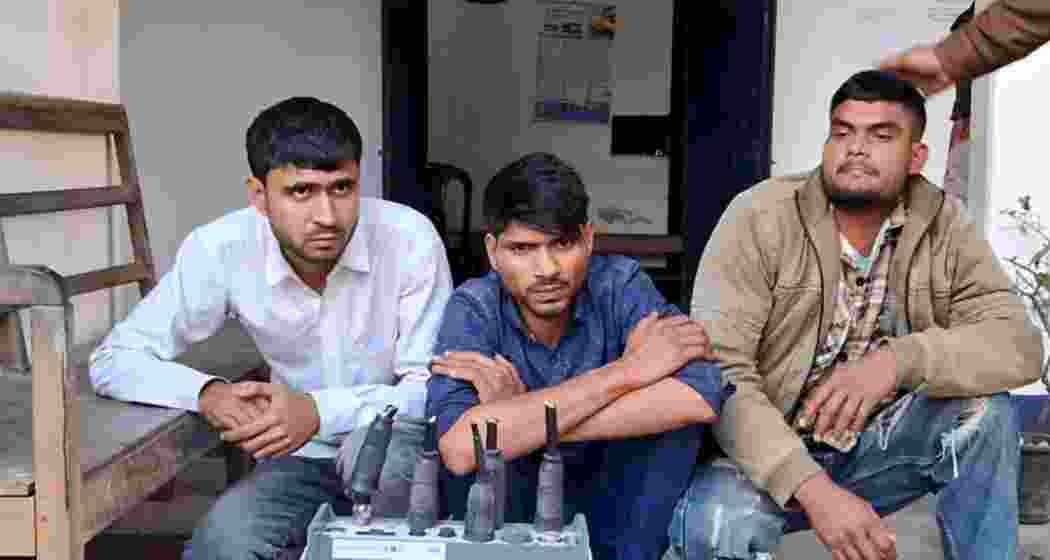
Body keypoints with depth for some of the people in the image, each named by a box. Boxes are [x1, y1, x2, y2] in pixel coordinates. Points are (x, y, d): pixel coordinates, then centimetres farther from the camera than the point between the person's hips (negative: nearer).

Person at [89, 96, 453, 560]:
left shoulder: (409, 238, -21)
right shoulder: (221, 249, -16)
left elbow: (433, 389, -16)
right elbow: (113, 361, -8)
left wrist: (321, 412, -32)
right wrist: (207, 393, -28)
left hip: (404, 452, 0)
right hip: (303, 457, 1)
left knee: (376, 449, -34)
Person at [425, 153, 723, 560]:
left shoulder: (619, 285, -16)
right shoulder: (474, 308, -19)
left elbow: (702, 397, -34)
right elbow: (459, 448, -37)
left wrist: (522, 418, -34)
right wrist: (625, 370, -33)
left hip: (610, 510, 1)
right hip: (504, 513, -1)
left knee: (674, 407, -25)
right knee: (480, 449, -31)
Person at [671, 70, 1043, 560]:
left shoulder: (942, 224, -3)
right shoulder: (760, 215, -15)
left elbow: (1019, 344, -13)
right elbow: (721, 371, -22)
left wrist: (900, 360, -32)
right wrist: (814, 488, -34)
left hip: (873, 450, 4)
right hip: (767, 457, -3)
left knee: (982, 408, -21)